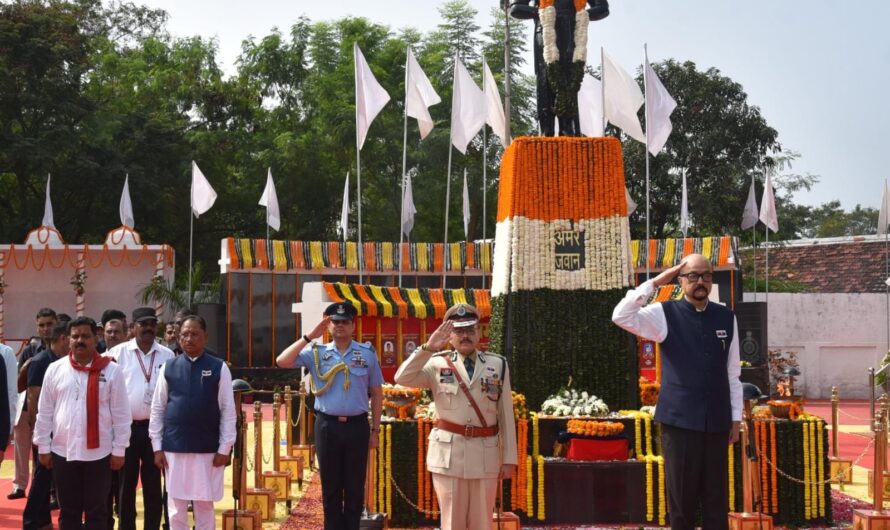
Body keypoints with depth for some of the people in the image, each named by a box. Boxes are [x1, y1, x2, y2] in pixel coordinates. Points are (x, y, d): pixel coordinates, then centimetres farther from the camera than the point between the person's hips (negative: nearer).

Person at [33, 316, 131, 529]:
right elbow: (45, 412, 7)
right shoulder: (55, 370, 3)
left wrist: (119, 450, -4)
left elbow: (121, 414, -2)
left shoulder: (111, 371, -4)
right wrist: (43, 447, 5)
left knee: (96, 511, 6)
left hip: (98, 453, -2)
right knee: (68, 510, 11)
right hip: (62, 451, 2)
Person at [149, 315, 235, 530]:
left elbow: (228, 411, -2)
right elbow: (157, 409, 6)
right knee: (176, 506, 8)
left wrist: (225, 448, -5)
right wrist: (157, 447, 2)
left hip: (208, 449, -1)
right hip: (174, 448, 1)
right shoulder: (168, 368, 3)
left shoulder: (219, 368, -2)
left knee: (205, 505, 7)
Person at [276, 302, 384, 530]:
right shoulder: (316, 353, 2)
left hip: (357, 426, 0)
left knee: (355, 488, 7)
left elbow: (376, 393, 7)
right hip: (327, 426, 0)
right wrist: (309, 337, -12)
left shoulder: (367, 354, 3)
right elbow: (282, 361, -10)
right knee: (331, 487, 9)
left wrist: (375, 430, 4)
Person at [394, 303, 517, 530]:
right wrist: (428, 348, -19)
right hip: (448, 453, -1)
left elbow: (506, 415, 5)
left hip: (486, 454, 1)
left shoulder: (498, 365, 6)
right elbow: (402, 378, -13)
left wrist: (509, 458, 3)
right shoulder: (437, 364, 2)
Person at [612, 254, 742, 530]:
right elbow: (621, 316, -18)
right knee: (682, 496, 6)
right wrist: (655, 282, -14)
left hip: (717, 420, 3)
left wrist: (736, 417, 9)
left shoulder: (727, 317, 6)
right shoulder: (665, 314, -2)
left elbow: (733, 373, 10)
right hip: (679, 419, -2)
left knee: (717, 497, 8)